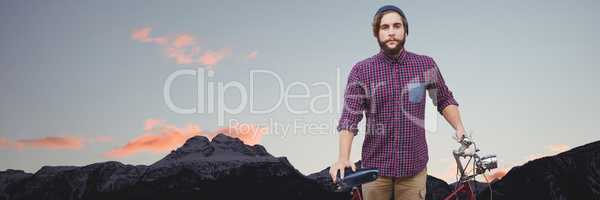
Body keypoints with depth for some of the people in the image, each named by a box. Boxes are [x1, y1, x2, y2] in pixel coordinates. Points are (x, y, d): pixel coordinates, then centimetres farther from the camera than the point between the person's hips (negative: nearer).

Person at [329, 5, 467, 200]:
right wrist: (343, 158, -22)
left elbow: (445, 100, 14)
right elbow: (349, 118, -10)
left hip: (413, 167, 1)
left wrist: (459, 128, 0)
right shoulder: (361, 71, -5)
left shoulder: (426, 65, 0)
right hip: (375, 168, 0)